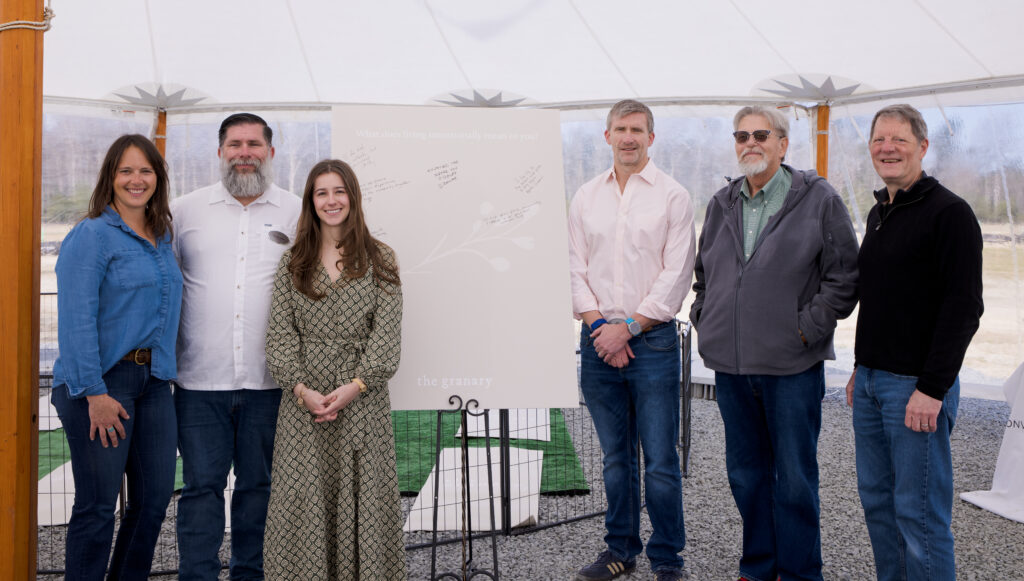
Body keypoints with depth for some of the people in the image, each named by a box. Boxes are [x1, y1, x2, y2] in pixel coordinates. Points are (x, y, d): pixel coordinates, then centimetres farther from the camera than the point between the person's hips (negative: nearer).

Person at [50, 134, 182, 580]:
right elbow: (76, 320, -15)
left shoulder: (161, 238, 15)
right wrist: (95, 393, -20)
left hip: (152, 378, 7)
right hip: (102, 381, -7)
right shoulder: (91, 235, -8)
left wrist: (165, 371, 11)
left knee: (155, 498, 10)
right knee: (97, 507, -1)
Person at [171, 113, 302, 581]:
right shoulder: (185, 210, 8)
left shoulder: (298, 213, 7)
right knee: (201, 486, 3)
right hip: (201, 380, 0)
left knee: (258, 485, 10)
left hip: (269, 381, 0)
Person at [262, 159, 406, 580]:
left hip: (362, 398, -1)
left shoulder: (379, 259, 5)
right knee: (303, 498, 1)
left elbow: (387, 333, -2)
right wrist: (301, 388, -11)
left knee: (361, 496, 2)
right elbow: (280, 334, 3)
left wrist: (355, 385, -13)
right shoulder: (293, 263, 10)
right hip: (304, 398, 1)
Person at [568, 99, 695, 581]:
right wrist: (598, 325, -5)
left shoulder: (673, 197, 0)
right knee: (615, 456, 12)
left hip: (652, 338, -3)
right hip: (598, 340, 4)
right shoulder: (586, 197, 11)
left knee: (660, 461, -2)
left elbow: (676, 274, -6)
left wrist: (628, 327, -11)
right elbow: (576, 267, 8)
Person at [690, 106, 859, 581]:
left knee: (795, 478, 4)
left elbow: (844, 277, -4)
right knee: (746, 472, 14)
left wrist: (806, 329, -10)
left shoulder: (818, 200, -3)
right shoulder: (722, 204, 12)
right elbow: (703, 274, 23)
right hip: (730, 364, 5)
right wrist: (705, 323, 10)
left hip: (792, 366, -5)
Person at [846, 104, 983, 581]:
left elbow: (964, 307, -17)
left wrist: (932, 388, -20)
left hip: (917, 386, -8)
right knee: (877, 501, 15)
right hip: (870, 382, 8)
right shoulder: (878, 214, 15)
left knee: (919, 512, -2)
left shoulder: (949, 213, -11)